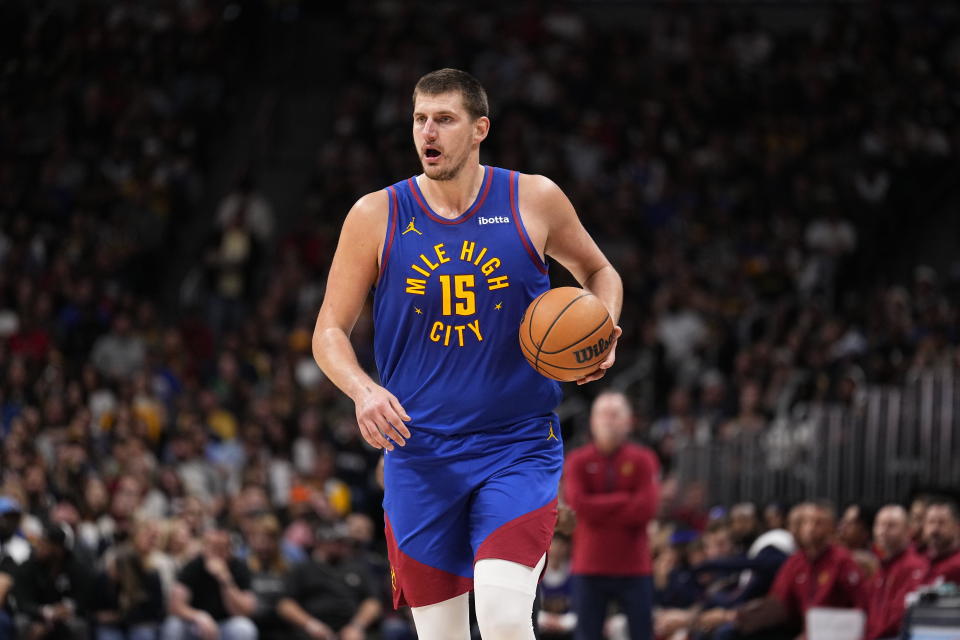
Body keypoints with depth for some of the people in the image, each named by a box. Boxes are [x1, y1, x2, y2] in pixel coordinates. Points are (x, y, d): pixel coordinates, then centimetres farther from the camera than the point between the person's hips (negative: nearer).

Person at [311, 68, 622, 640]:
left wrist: (602, 332, -5)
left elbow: (599, 273, 17)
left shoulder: (534, 201, -1)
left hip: (518, 445, -2)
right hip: (420, 453, 2)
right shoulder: (376, 217, -1)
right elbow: (330, 331, 4)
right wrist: (362, 390, -16)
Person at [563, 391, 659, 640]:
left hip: (633, 567, 0)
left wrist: (599, 509, -8)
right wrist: (625, 500, -10)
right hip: (590, 567, 0)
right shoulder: (578, 461, 4)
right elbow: (578, 504, -11)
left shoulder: (643, 460, 3)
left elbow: (646, 508, -10)